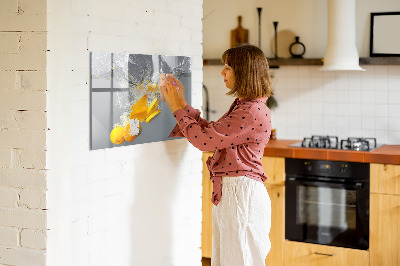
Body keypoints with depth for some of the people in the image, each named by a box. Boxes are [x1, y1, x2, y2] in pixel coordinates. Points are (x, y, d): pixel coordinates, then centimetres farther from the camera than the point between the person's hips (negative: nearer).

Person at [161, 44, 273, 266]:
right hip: (228, 192, 10)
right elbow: (210, 131, 17)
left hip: (241, 193, -10)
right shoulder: (242, 106, 13)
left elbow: (204, 139, -19)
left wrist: (177, 108, -7)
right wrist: (182, 103, 14)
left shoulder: (253, 112, -20)